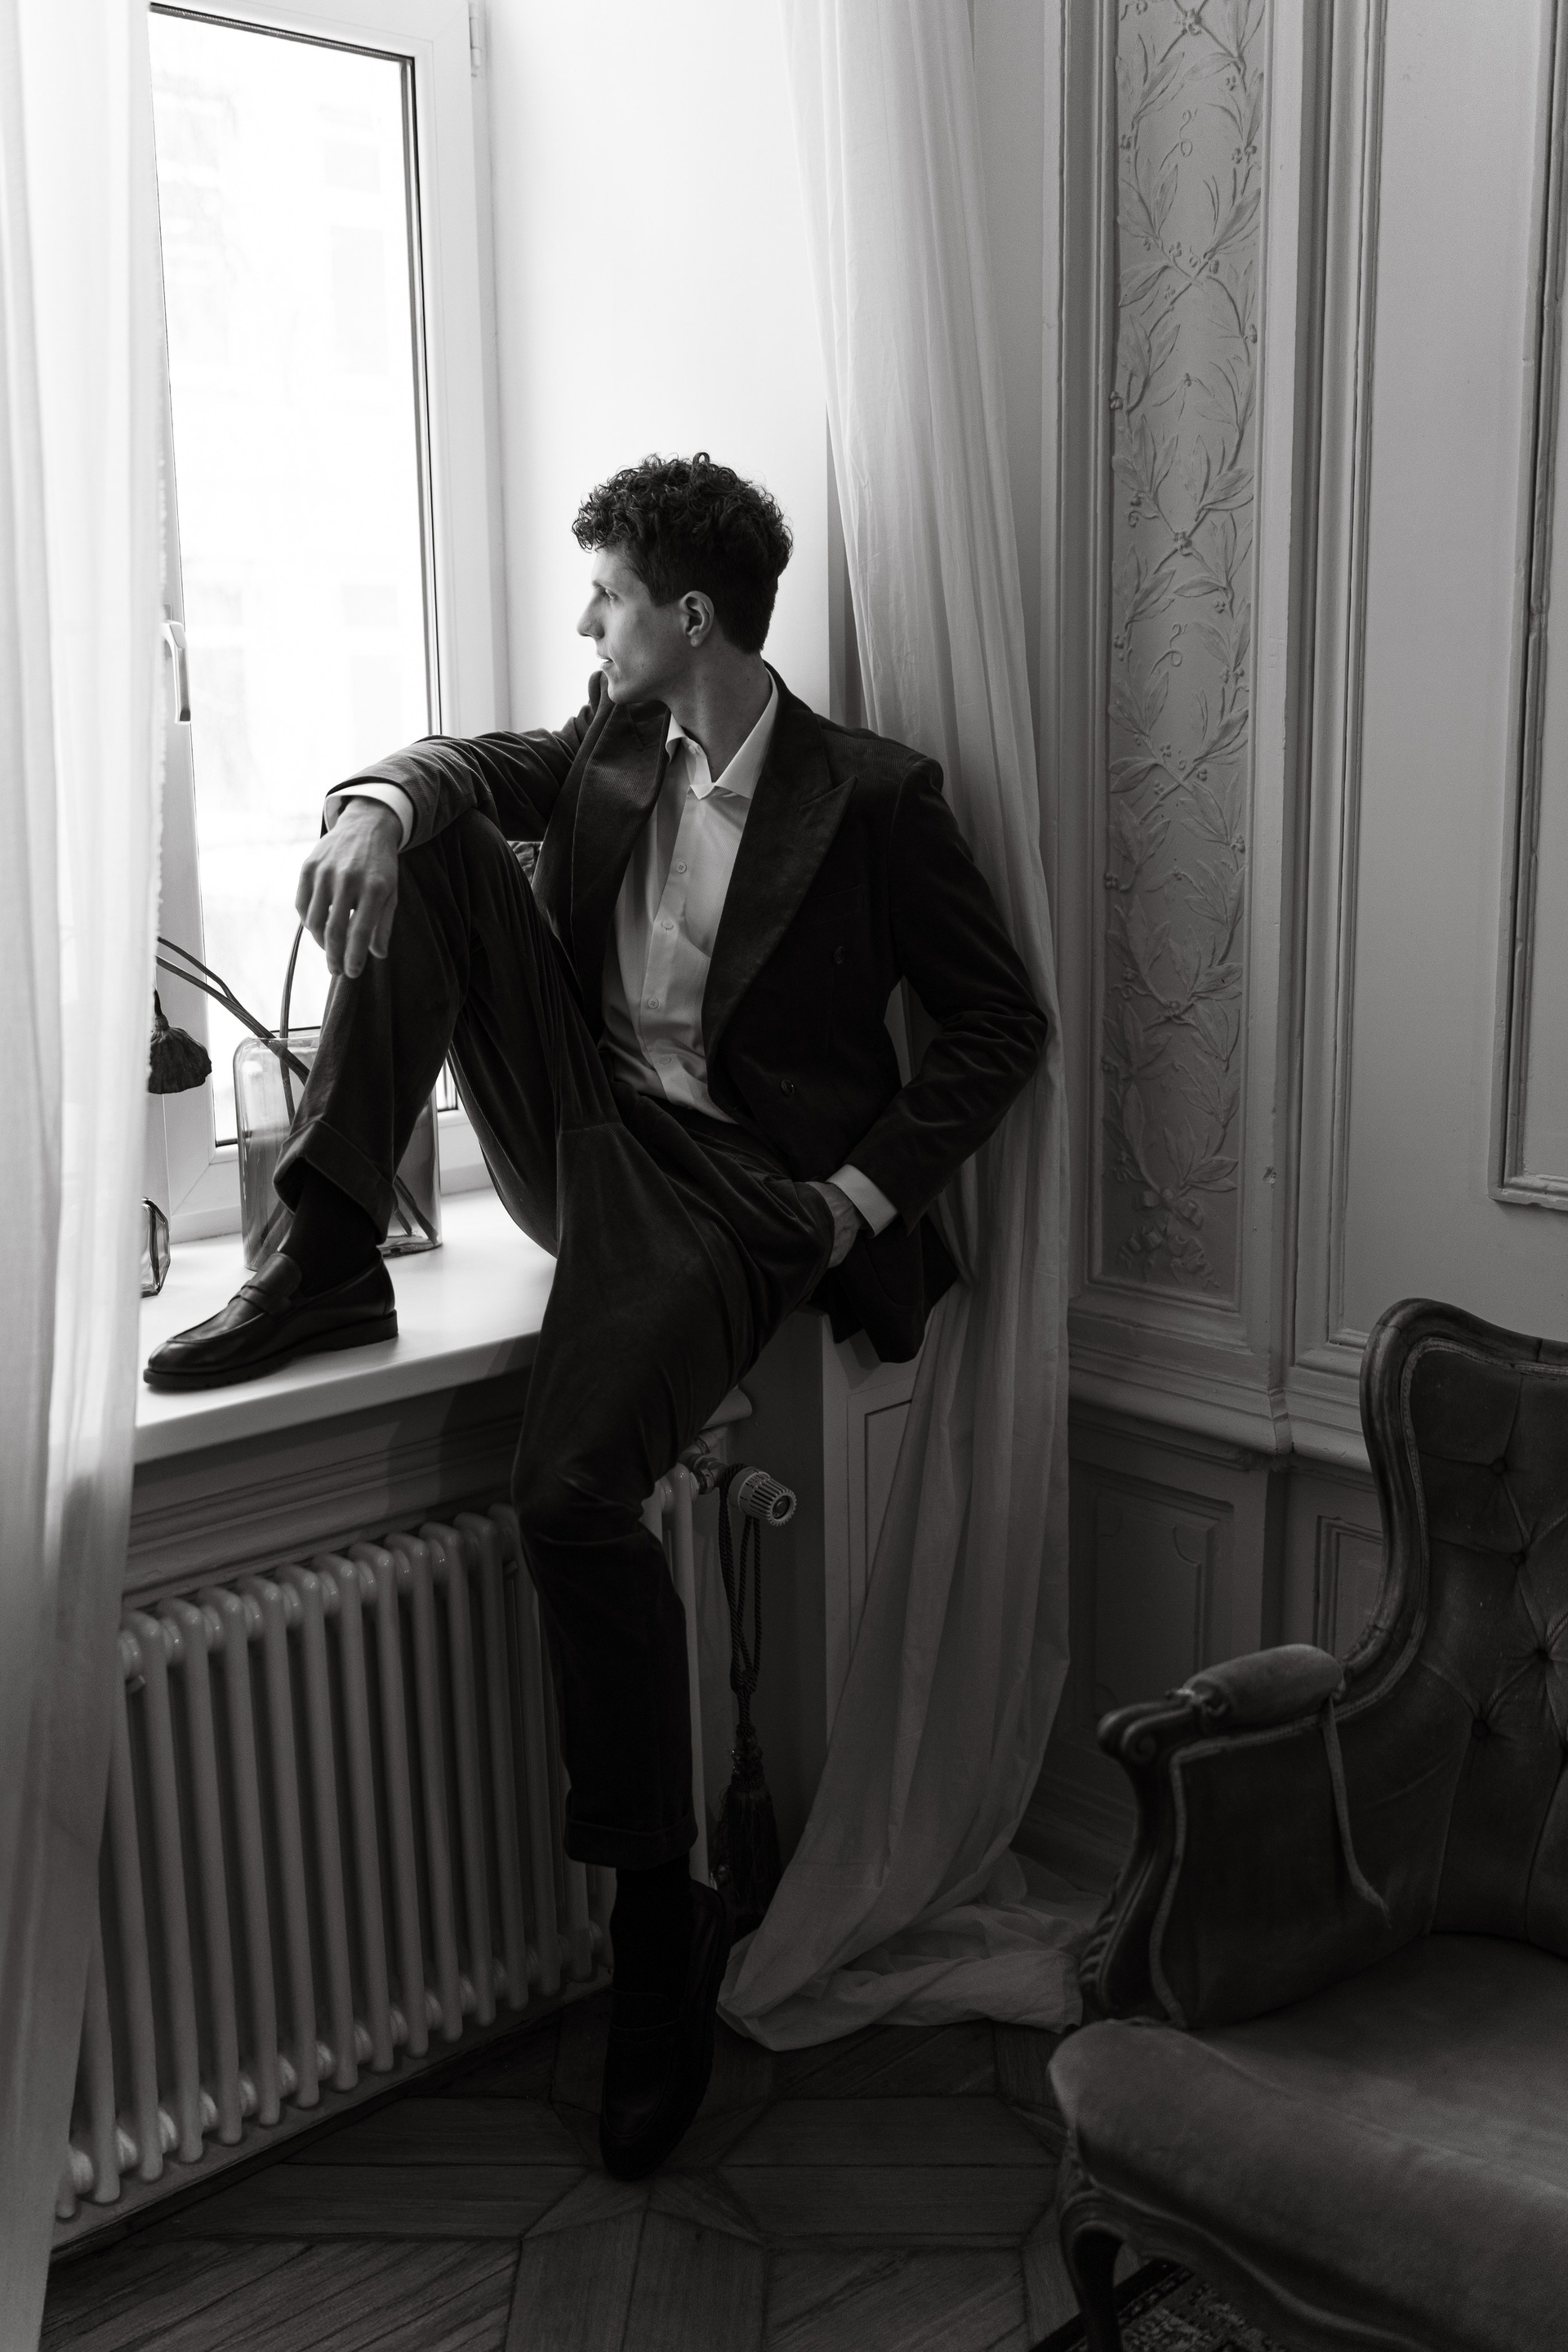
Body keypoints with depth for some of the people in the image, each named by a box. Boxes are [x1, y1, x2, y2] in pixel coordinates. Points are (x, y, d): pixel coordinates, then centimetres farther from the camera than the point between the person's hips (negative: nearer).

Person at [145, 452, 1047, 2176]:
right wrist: (378, 801, -19)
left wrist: (868, 1190, -13)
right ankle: (331, 1262, -14)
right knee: (420, 848, -10)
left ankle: (660, 1912, -9)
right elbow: (465, 770, 6)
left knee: (571, 1488, -29)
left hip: (730, 1182, -6)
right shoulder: (613, 743, 12)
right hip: (576, 1131, 6)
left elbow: (1002, 1027, -4)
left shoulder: (871, 798, -7)